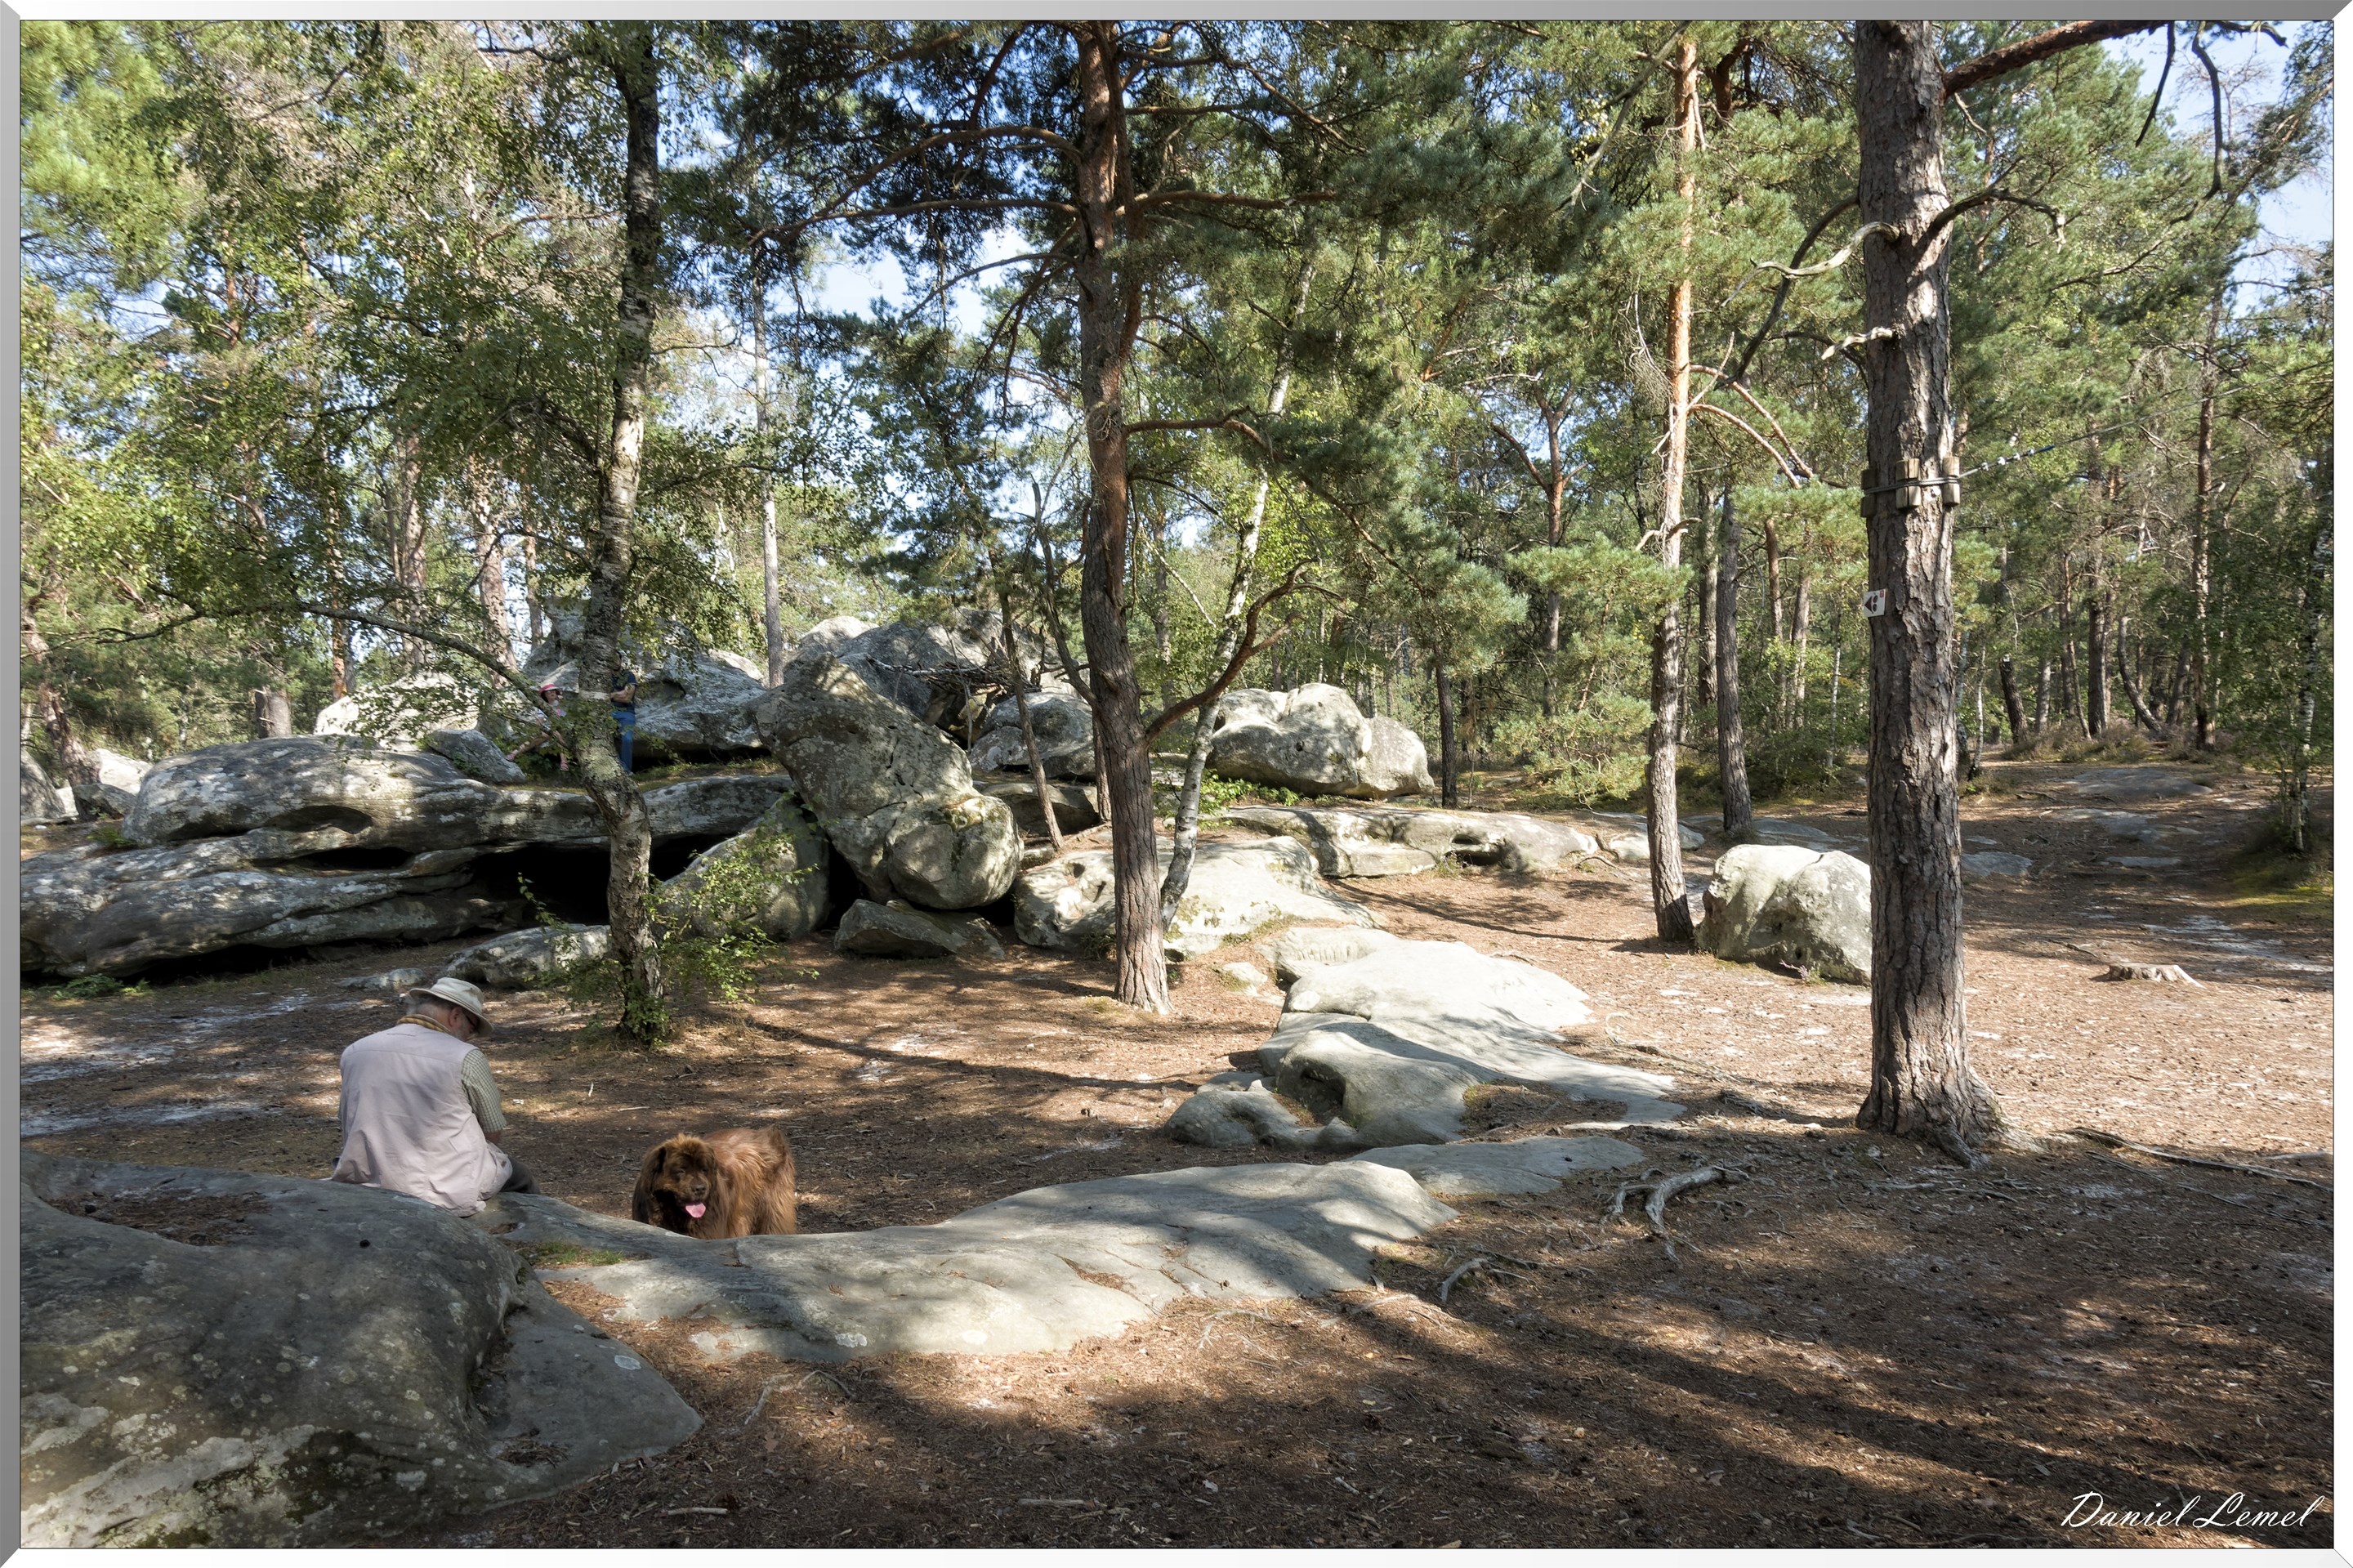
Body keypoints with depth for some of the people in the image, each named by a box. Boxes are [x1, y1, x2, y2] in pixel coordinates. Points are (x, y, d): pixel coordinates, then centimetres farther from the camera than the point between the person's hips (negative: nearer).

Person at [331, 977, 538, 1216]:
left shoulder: (353, 1052, 0)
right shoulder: (466, 1058, -13)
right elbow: (496, 1135, -3)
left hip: (366, 1190, 5)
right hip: (450, 1195, -5)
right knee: (516, 1174, 26)